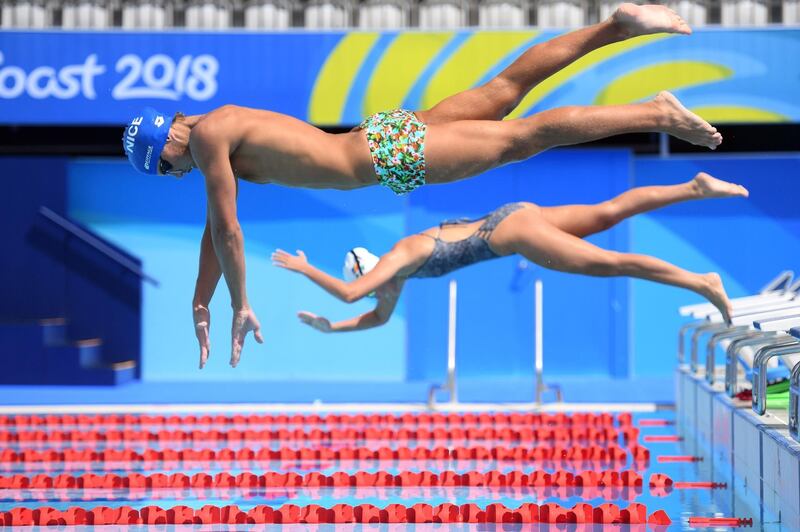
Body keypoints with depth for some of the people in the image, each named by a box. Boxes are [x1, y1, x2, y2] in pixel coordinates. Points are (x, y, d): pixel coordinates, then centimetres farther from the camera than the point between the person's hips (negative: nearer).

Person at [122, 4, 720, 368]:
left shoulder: (208, 136, -13)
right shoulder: (224, 125, 15)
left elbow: (228, 230, -15)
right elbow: (214, 230, 23)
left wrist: (241, 308, -7)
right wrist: (199, 303, 24)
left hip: (388, 156, -8)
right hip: (383, 132, 8)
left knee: (521, 135, -7)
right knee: (503, 90, 13)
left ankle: (657, 114, -6)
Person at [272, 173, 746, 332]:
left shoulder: (399, 256, -9)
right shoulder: (397, 267, 16)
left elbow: (349, 293, -21)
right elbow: (380, 317, 29)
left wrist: (306, 270, -6)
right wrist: (332, 327, 21)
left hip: (510, 230, -8)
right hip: (515, 217, 8)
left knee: (611, 262, -13)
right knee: (609, 212, 7)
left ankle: (704, 283, -18)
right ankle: (697, 187, 3)